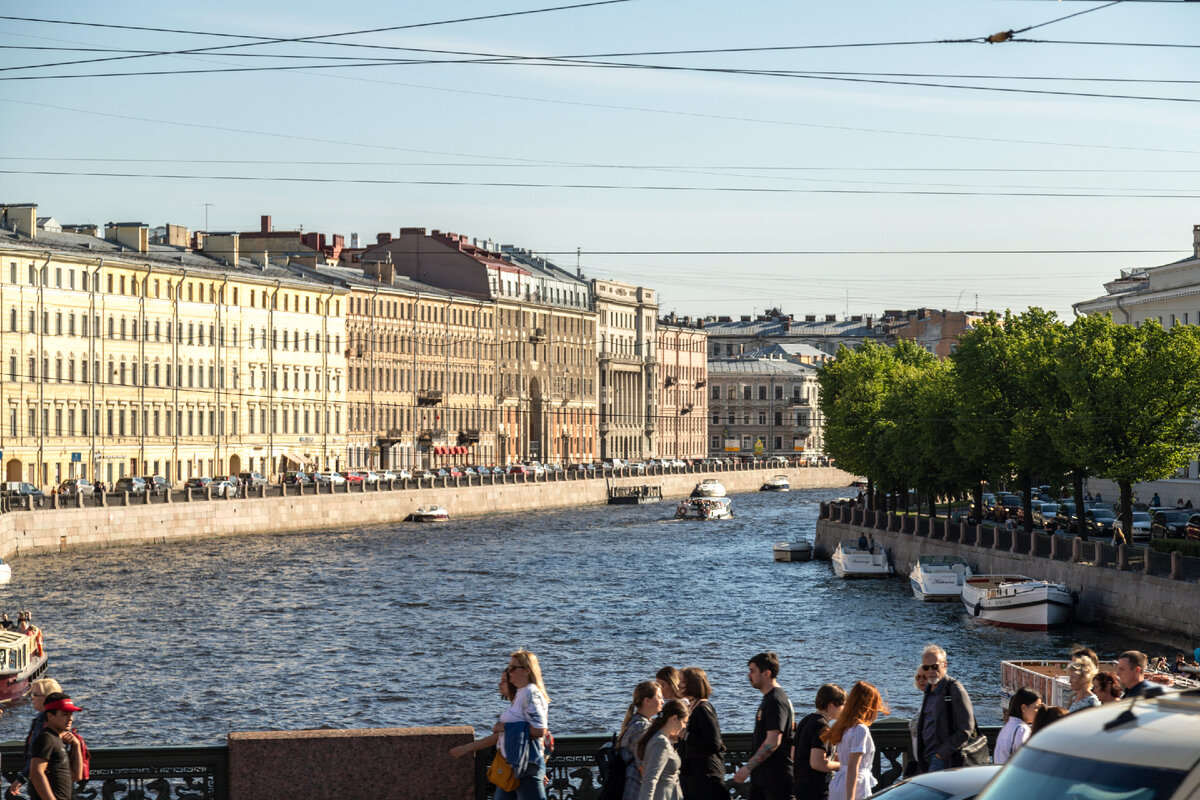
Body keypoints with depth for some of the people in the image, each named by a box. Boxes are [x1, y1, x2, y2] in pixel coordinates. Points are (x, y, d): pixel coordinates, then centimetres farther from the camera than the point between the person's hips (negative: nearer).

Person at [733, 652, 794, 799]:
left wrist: (748, 767, -21)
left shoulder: (776, 701, -16)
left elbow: (773, 742, -23)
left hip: (777, 776, -10)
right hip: (761, 776, 10)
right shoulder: (768, 698, 18)